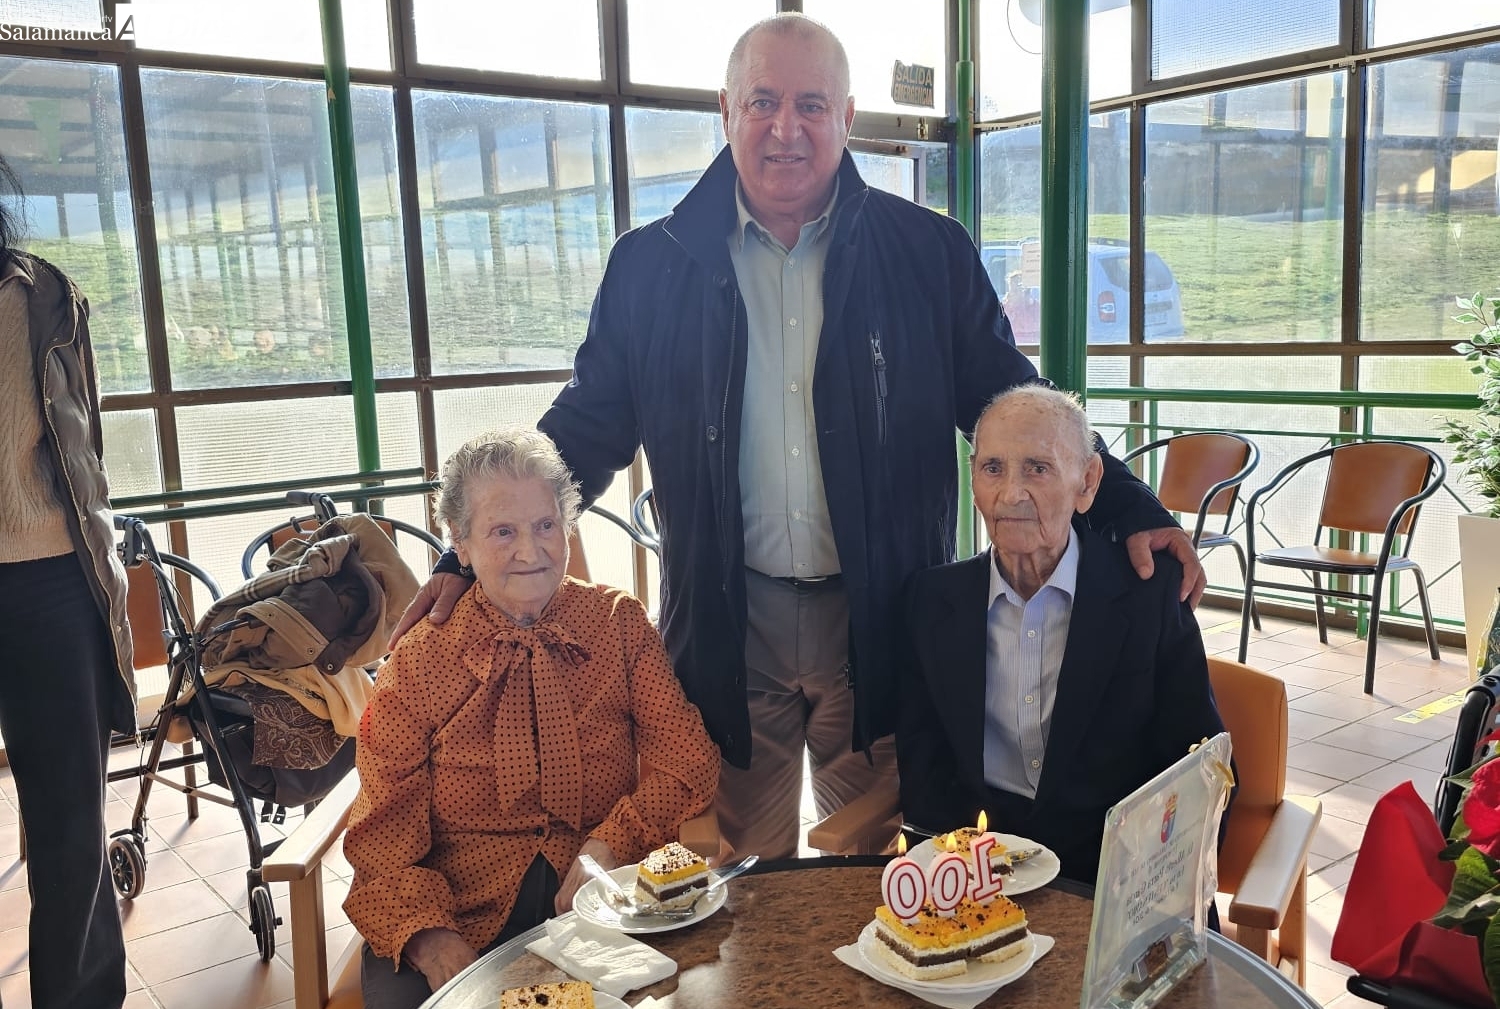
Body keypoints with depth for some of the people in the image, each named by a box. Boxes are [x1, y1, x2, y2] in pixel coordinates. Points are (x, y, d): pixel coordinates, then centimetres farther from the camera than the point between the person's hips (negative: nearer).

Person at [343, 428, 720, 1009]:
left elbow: (685, 760, -1)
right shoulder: (416, 664, 3)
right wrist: (428, 935, -20)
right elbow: (384, 833, -2)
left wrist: (610, 844, -18)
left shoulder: (621, 624, 5)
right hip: (468, 913, 0)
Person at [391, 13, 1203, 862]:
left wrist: (1131, 509, -6)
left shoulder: (929, 254, 0)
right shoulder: (651, 266, 1)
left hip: (883, 624, 0)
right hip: (728, 630, 1)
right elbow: (587, 427, 6)